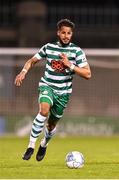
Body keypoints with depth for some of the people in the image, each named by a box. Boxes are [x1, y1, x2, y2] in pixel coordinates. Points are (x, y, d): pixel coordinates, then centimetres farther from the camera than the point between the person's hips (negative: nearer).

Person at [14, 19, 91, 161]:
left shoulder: (77, 51, -6)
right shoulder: (48, 48, 0)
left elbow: (87, 74, -10)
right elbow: (32, 61, 14)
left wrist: (70, 65, -20)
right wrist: (23, 72, -5)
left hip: (63, 92, 1)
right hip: (47, 86, -1)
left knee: (51, 125, 11)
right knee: (44, 111, -31)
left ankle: (44, 144, 45)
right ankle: (31, 146, -26)